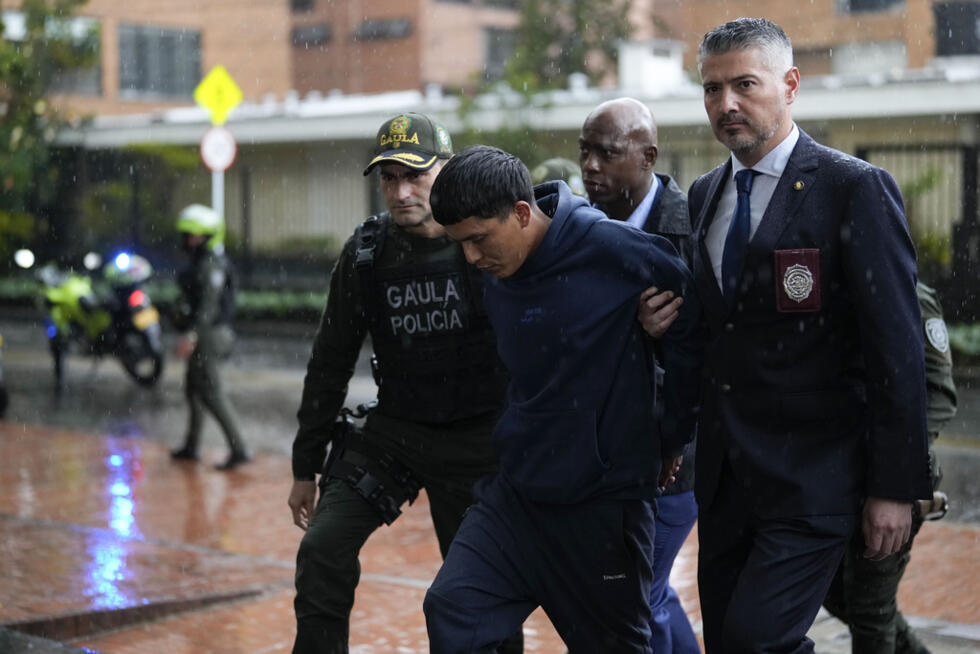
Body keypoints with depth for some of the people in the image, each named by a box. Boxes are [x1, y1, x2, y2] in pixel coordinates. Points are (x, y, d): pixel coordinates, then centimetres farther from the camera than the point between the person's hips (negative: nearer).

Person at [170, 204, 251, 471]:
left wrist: (192, 335, -29)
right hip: (203, 336, 11)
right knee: (193, 389, 19)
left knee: (212, 394, -11)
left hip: (208, 337, -11)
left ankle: (239, 449, -12)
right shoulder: (202, 261, 15)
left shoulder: (211, 264, -17)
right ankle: (191, 446, 30)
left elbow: (210, 304, -24)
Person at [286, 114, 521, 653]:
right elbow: (330, 364, 7)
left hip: (477, 441, -3)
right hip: (393, 429, 3)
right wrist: (306, 467, 9)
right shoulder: (365, 254, -2)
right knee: (321, 553, -10)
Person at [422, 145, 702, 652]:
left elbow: (694, 329, -8)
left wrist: (672, 439, 1)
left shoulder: (611, 250, -17)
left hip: (603, 501, -5)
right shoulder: (496, 277, 2)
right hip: (516, 492, 5)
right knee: (450, 611, -11)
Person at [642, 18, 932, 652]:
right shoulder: (705, 196, 12)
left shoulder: (856, 188, -10)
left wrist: (896, 486, -13)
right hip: (725, 474, 7)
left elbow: (897, 349, -11)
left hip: (812, 476, -7)